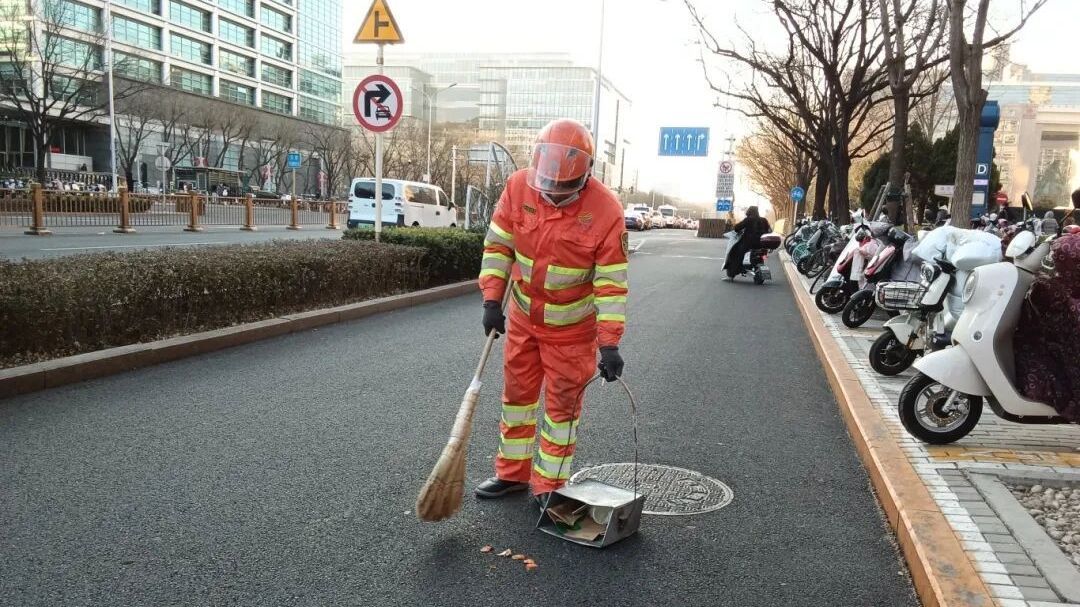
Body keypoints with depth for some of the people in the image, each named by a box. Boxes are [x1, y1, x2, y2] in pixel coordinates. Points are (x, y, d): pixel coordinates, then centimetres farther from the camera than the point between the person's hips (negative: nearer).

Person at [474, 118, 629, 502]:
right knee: (517, 393, 14)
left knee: (562, 403, 5)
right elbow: (497, 244, -3)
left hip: (571, 326, -3)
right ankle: (512, 472, 31)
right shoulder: (519, 187, -13)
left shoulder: (606, 210, -22)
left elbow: (612, 282, -18)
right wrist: (492, 300, -9)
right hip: (522, 316, 4)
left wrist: (610, 343, -22)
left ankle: (549, 486, 19)